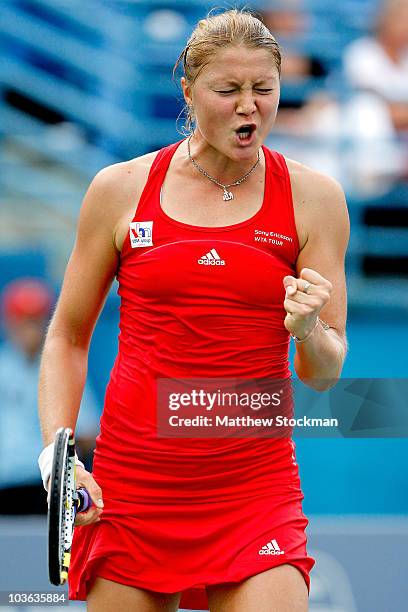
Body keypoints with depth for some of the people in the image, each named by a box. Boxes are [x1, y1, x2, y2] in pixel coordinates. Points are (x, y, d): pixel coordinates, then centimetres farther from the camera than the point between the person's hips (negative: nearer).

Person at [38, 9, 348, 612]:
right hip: (131, 483, 1)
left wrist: (309, 333, -20)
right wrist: (58, 453, -2)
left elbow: (325, 375, 2)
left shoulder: (313, 197, 1)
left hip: (256, 485, -1)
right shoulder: (120, 189, 1)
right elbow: (67, 338, 11)